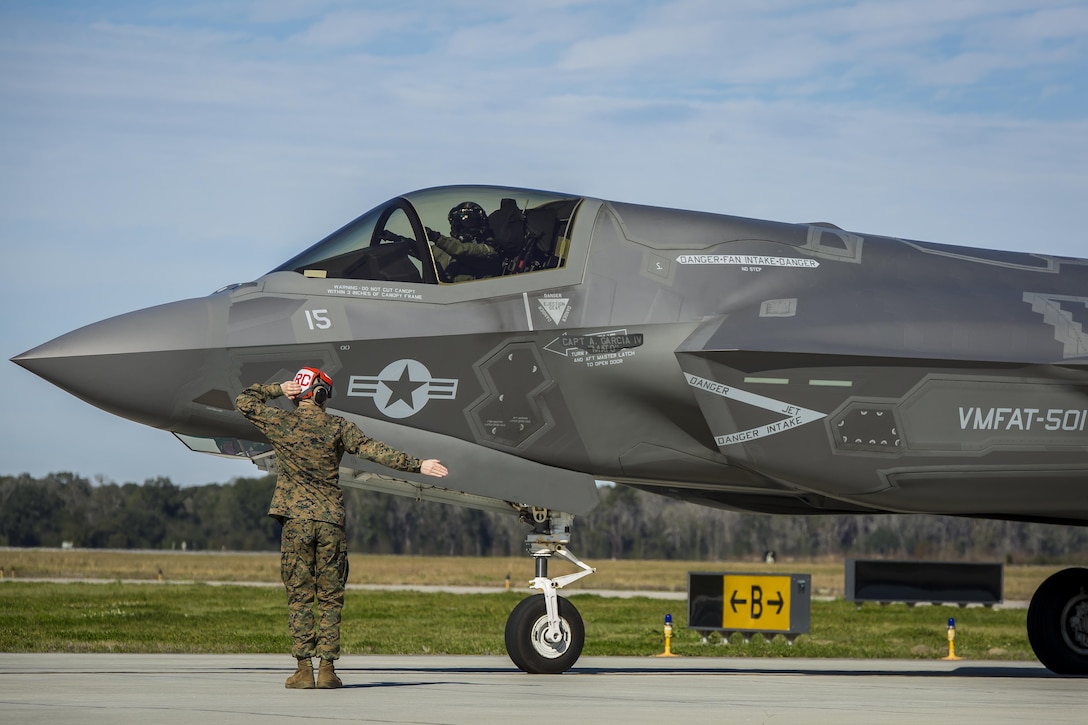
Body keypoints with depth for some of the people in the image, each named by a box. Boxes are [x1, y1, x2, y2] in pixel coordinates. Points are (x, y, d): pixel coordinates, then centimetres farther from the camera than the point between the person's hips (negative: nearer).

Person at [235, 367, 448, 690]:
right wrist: (417, 465, -3)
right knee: (329, 598, 5)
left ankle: (304, 669, -3)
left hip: (296, 518, 0)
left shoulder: (280, 422, 2)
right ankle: (327, 668, 1)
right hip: (331, 520, 0)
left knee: (299, 598, 2)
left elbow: (245, 400, 16)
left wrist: (279, 389, 17)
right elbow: (373, 449, -4)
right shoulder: (337, 426, 2)